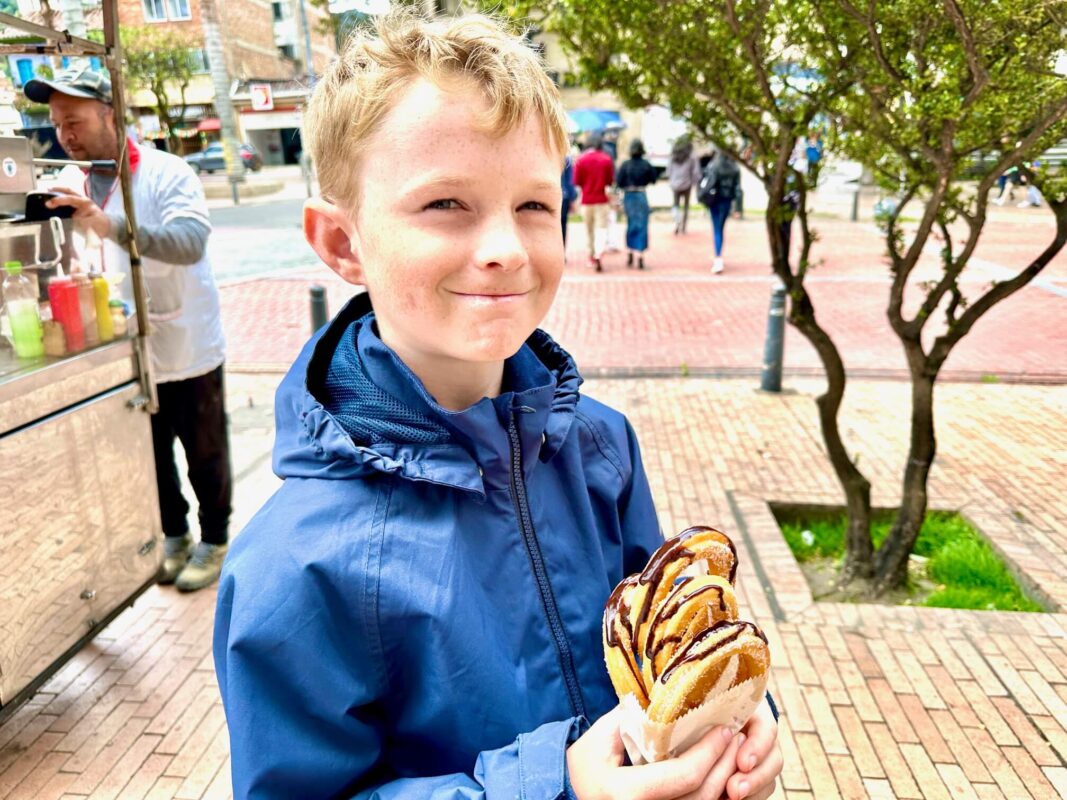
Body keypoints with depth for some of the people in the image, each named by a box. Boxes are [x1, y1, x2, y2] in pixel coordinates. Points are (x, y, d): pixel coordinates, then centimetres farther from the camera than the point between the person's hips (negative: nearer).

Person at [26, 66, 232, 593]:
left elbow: (191, 242, -32)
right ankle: (174, 536, 37)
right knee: (151, 458, 18)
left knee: (205, 458, 9)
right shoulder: (73, 185, 5)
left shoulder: (166, 173, -15)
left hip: (187, 349, -6)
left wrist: (111, 226, -45)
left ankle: (214, 541, 28)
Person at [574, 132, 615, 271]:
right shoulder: (606, 159, -5)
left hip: (586, 200, 1)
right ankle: (598, 255, -21)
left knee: (588, 229, 14)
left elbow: (576, 182, -3)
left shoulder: (581, 159, -6)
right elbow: (610, 181, 0)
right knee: (601, 228, -2)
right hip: (601, 200, -1)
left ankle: (591, 256, 22)